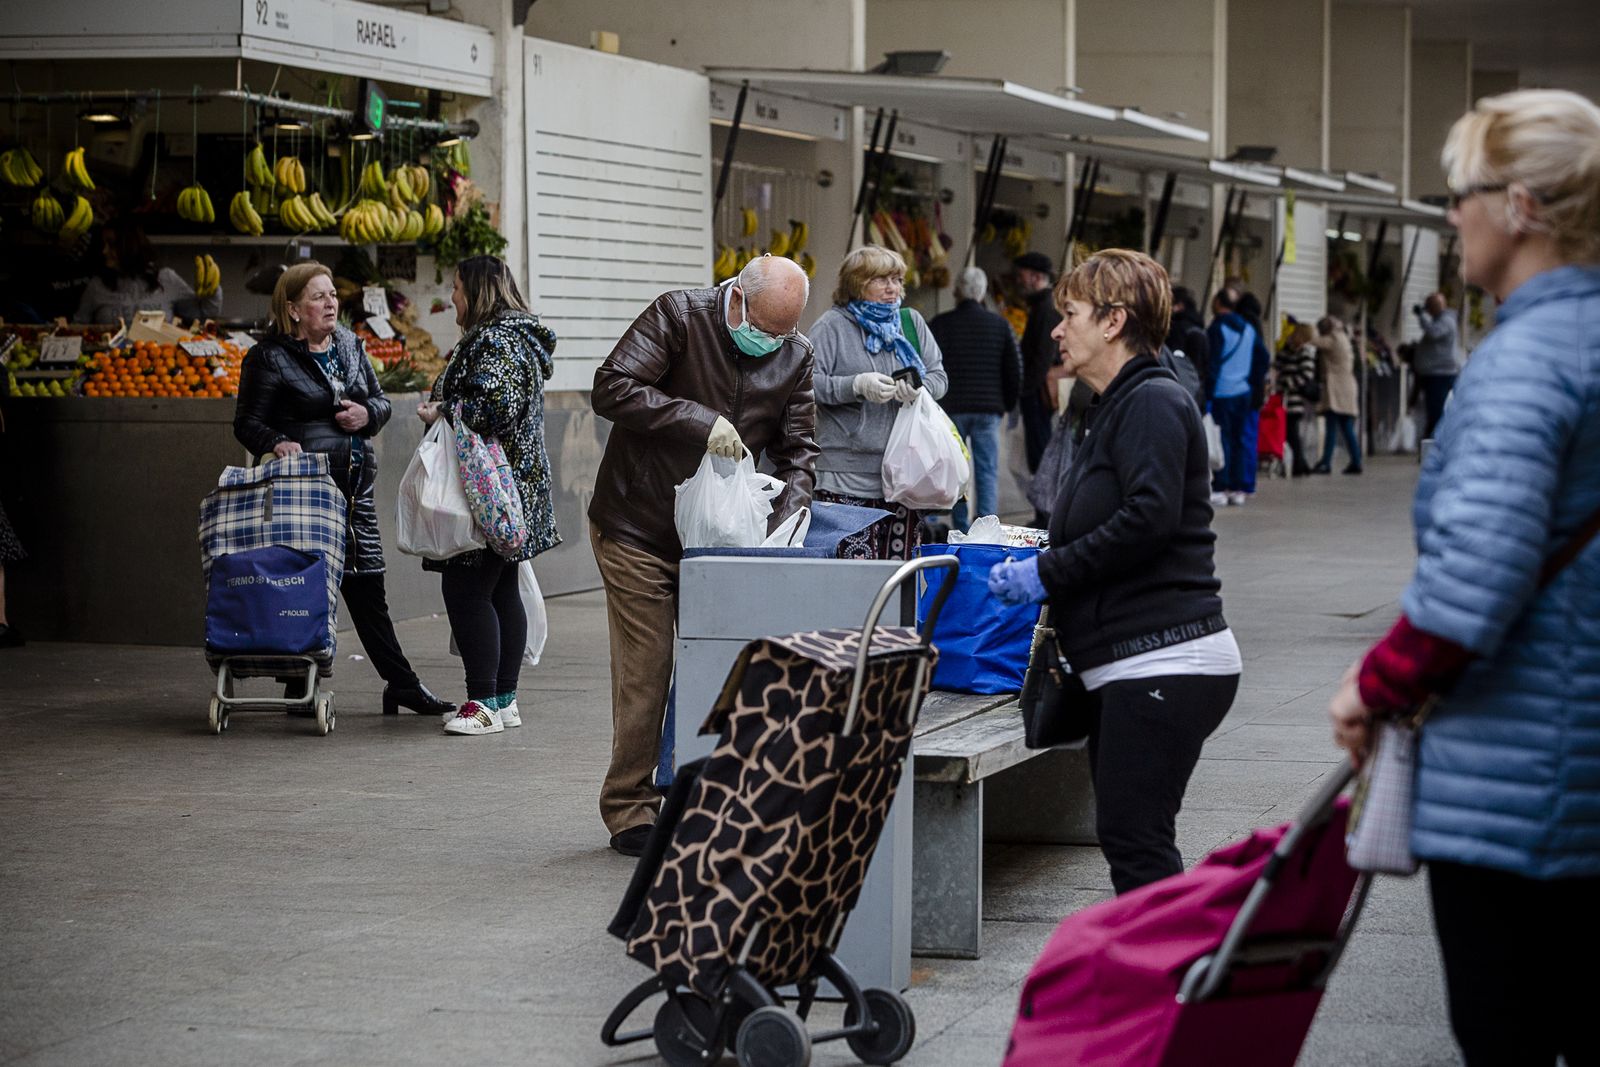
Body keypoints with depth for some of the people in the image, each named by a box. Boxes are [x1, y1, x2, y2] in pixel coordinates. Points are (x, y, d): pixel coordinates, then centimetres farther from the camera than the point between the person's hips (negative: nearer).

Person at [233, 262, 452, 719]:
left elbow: (380, 399, 21)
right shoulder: (269, 357, -5)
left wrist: (366, 413, -1)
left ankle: (402, 683, 14)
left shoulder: (349, 345, 13)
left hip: (355, 481, 6)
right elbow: (247, 423, -5)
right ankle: (300, 687, 7)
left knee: (367, 586, 10)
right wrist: (276, 442, -24)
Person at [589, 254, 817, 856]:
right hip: (638, 530, -5)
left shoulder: (795, 357, 1)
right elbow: (611, 388, -23)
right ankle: (629, 811, 6)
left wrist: (783, 521, -14)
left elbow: (798, 450, 4)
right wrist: (699, 421, -29)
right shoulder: (678, 316, -14)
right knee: (645, 671, -5)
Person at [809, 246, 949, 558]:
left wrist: (919, 389, -9)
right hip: (848, 473, -5)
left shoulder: (912, 322, 16)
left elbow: (938, 376, 13)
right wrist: (857, 385, -21)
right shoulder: (831, 325, 0)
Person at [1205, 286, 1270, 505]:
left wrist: (1207, 393, -10)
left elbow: (1212, 364, -14)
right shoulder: (1249, 329, 9)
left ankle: (1220, 488, -5)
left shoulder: (1216, 329, -11)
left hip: (1222, 394, -6)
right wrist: (1256, 384, 20)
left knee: (1222, 440, -3)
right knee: (1242, 440, 8)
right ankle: (1239, 489, 8)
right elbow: (1264, 359, 12)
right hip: (1245, 393, 6)